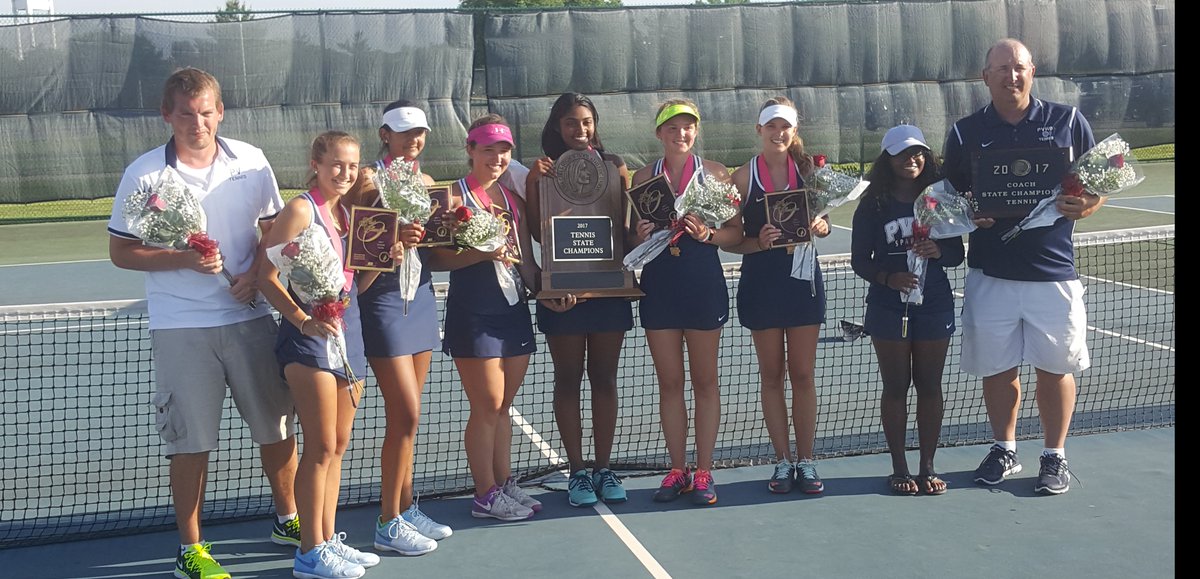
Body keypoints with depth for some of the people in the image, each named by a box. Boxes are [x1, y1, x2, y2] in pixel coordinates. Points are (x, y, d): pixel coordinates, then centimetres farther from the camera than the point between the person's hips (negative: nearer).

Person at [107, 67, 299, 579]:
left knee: (277, 426, 11)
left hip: (250, 316, 3)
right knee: (190, 442, 2)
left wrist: (257, 272, -8)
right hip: (181, 328, -3)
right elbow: (121, 251, -1)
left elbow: (276, 229, 11)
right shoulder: (144, 175, -5)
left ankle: (288, 520, 33)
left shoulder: (252, 163, 2)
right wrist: (183, 260, -17)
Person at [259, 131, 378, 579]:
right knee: (321, 447, -4)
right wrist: (302, 319, -25)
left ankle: (329, 539, 24)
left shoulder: (348, 212, 12)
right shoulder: (301, 209, -10)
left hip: (348, 330, 8)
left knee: (338, 444, 13)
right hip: (310, 334, -8)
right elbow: (266, 276, -14)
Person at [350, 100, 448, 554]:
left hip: (421, 295, 7)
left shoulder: (426, 181, 12)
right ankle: (388, 524, 3)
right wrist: (393, 240, -29)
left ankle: (406, 509, 22)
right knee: (405, 416, -8)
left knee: (405, 417, 13)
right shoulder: (370, 179, -8)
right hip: (383, 299, -7)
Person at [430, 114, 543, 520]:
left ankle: (504, 483, 21)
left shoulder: (513, 199, 14)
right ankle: (486, 495, 8)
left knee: (502, 406, 12)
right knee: (487, 406, -2)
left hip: (514, 310, 6)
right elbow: (439, 258, -13)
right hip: (473, 315, -6)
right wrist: (483, 253, -24)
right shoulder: (454, 196, -5)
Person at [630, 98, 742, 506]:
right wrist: (641, 236, -9)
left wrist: (707, 234, -18)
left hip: (703, 284, -2)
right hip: (658, 285, 2)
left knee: (704, 381, 5)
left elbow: (736, 233, 0)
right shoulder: (643, 177, 7)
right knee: (669, 383, 7)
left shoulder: (715, 173, 1)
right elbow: (633, 236, 12)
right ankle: (677, 470, 17)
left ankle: (703, 472, 13)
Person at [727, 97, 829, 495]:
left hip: (802, 278, 1)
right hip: (761, 282, -1)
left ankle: (806, 461, 14)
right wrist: (758, 242, -20)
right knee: (771, 375, 7)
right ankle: (783, 461, 16)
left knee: (803, 375, 5)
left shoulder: (808, 170, 3)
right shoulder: (743, 177, -2)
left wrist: (820, 226, -13)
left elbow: (822, 223, 9)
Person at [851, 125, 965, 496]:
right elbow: (859, 260, -1)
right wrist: (888, 278, -19)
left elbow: (958, 255, 7)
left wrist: (938, 251, -16)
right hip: (888, 307, -2)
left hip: (935, 303, 2)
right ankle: (899, 468, 12)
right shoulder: (873, 205, -1)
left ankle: (927, 466, 15)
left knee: (930, 385, 6)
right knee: (896, 386, 3)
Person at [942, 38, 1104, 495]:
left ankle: (1055, 456, 21)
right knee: (996, 367, 8)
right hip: (990, 273, 1)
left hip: (1053, 270, -1)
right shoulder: (966, 132, 5)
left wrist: (1084, 206, -13)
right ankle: (1004, 449, 28)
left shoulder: (1068, 121, 3)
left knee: (1055, 367, 5)